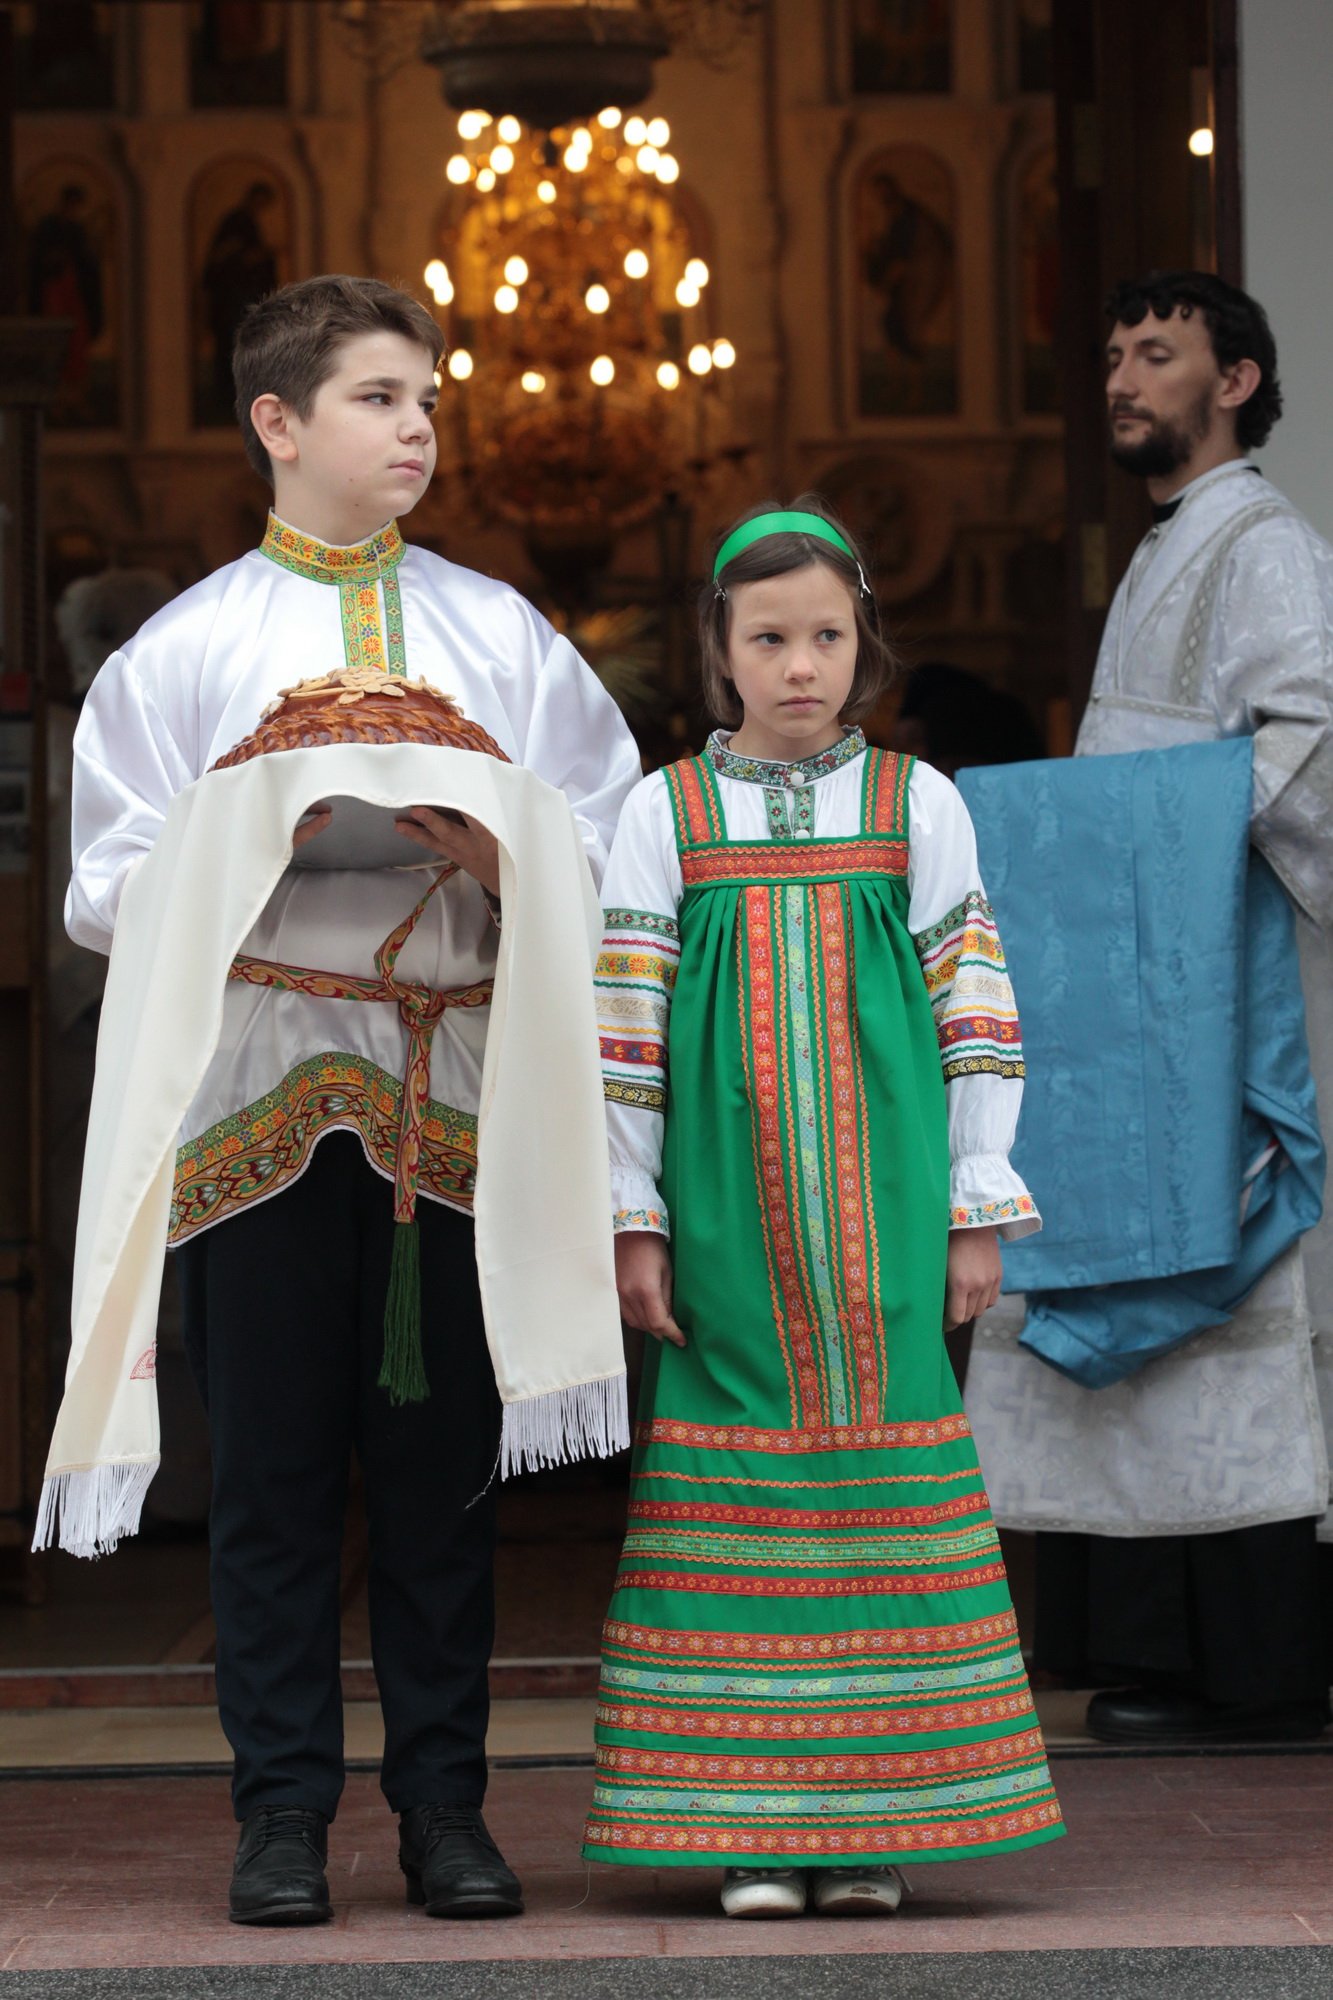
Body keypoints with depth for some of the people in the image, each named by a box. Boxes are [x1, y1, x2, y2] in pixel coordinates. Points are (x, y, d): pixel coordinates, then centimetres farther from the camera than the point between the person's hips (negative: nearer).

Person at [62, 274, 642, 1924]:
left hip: (462, 1088, 1)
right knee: (272, 1464, 1)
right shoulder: (183, 646, 8)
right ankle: (283, 1809, 9)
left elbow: (610, 860, 7)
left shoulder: (504, 635, 12)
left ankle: (443, 1803, 12)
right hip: (259, 1086, -1)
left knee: (446, 1462, 4)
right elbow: (110, 894, 3)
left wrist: (500, 857, -13)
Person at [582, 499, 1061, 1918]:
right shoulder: (666, 812, 5)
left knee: (881, 1470, -1)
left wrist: (978, 1208, 2)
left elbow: (975, 1012, 6)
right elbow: (623, 1027, 4)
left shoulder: (918, 803, 7)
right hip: (724, 1217, 0)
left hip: (882, 1208, 1)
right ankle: (752, 1823, 5)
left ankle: (871, 1816, 7)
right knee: (738, 1477, -2)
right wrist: (629, 1215, 0)